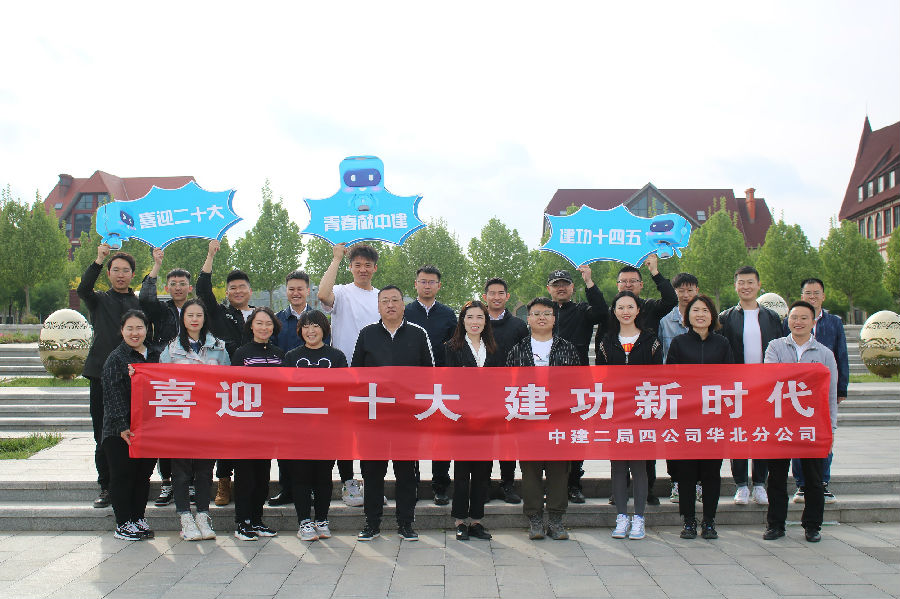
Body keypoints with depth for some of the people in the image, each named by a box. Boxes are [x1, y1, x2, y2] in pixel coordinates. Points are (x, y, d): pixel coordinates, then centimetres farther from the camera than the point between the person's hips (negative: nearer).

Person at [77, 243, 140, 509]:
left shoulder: (140, 303, 15)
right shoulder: (99, 300, 12)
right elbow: (83, 289, -10)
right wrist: (99, 260, -21)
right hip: (102, 374, 0)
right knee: (103, 436, 2)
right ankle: (106, 486, 11)